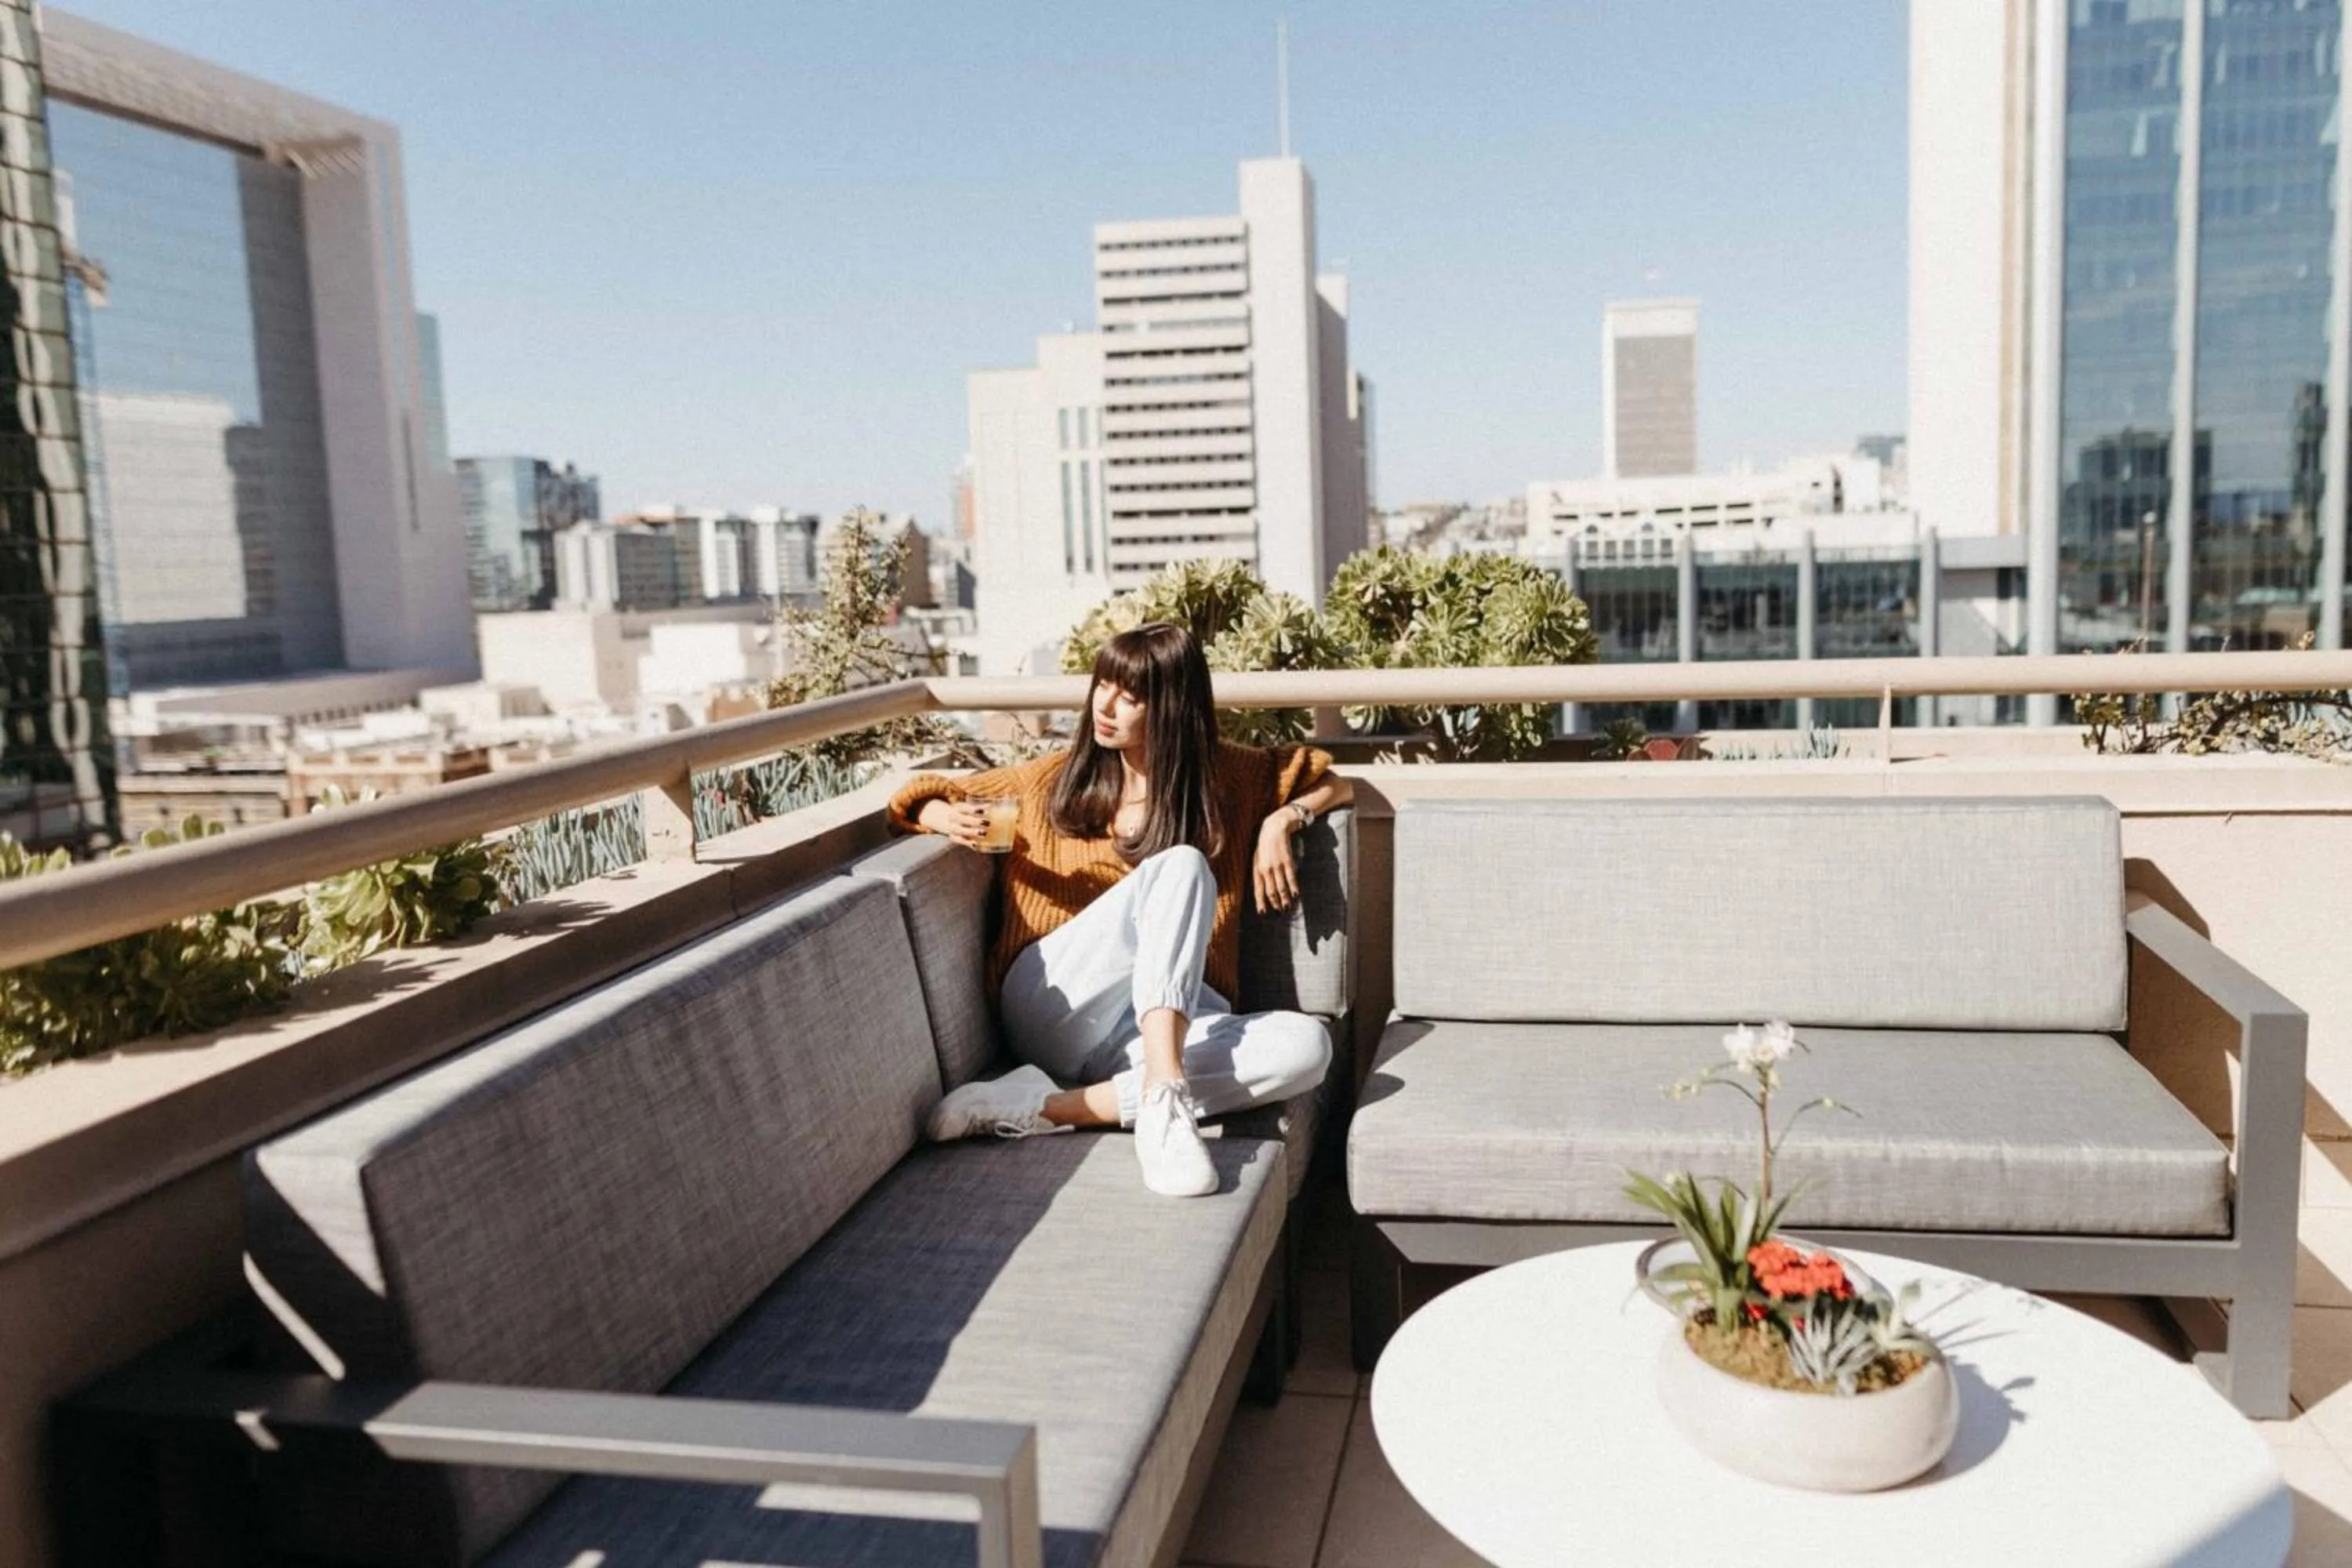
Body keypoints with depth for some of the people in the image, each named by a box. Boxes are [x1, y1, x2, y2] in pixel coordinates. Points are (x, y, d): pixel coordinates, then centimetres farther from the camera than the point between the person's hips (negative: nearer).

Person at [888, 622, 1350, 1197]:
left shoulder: (1224, 776, 16)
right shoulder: (1056, 778, 14)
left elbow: (1333, 782, 24)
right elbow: (923, 800, 21)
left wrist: (1283, 820, 3)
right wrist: (949, 820, -3)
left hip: (1161, 1023, 2)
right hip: (1051, 1008, -2)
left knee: (1308, 1045, -30)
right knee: (1181, 865, -27)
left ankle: (1047, 1109, -32)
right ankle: (1162, 1101, -43)